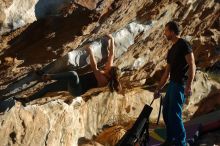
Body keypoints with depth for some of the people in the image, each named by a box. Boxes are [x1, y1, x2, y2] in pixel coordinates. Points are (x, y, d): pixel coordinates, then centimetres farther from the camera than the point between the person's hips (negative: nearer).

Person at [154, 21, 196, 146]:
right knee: (166, 112, 13)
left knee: (174, 114, -9)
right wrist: (158, 89, 22)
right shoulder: (171, 50, 19)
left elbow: (192, 65, -16)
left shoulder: (183, 44, -8)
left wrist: (189, 85, -24)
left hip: (180, 84, -9)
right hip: (172, 84, 9)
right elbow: (167, 73, 22)